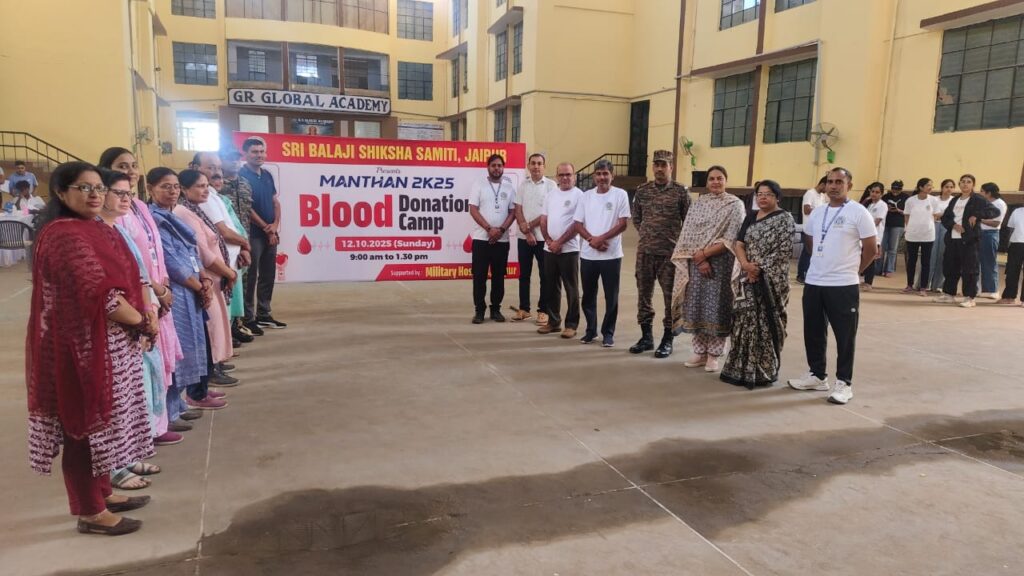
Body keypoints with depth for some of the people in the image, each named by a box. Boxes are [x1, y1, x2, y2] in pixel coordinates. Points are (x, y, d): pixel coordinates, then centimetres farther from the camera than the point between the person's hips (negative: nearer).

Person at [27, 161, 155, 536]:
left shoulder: (96, 230, 11)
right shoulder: (65, 236, -19)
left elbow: (123, 281, 15)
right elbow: (100, 295, -27)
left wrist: (142, 314, -3)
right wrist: (143, 323, -13)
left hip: (109, 344, 9)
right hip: (83, 347, -9)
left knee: (100, 422, 19)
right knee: (85, 426, 2)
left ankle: (102, 493, 33)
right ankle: (90, 512, 15)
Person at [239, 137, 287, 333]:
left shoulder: (267, 175, 14)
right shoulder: (241, 176, -8)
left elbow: (275, 202, 14)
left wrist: (275, 225, -3)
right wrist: (265, 228, -11)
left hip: (270, 233, 8)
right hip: (253, 233, -7)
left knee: (268, 275, 11)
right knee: (250, 277, -4)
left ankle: (263, 315, 21)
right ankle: (248, 319, 1)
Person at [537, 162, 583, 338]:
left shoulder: (579, 195, -7)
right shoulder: (551, 195, 12)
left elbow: (577, 224, -13)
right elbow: (543, 220, 12)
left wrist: (559, 242, -13)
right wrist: (549, 241, -3)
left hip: (569, 249, -6)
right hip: (549, 249, 6)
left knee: (571, 289, 1)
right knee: (551, 287, 12)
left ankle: (571, 324, 8)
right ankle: (553, 321, 23)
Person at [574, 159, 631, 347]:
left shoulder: (620, 195, -3)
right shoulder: (586, 196, 7)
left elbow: (622, 224, -8)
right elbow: (578, 224, 5)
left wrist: (601, 238, -14)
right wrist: (592, 240, -10)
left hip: (611, 255, -3)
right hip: (588, 254, 3)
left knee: (611, 296, 3)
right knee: (588, 295, 10)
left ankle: (608, 333, 14)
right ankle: (590, 330, 23)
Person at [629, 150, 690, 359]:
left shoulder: (681, 191, -3)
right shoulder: (642, 191, 5)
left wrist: (679, 242, 0)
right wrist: (647, 234, 8)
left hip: (670, 253, -3)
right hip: (645, 251, 3)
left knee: (671, 297, 2)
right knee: (643, 294, 9)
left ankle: (667, 340, 14)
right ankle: (646, 337, 21)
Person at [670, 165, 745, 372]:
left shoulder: (735, 205, -1)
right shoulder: (698, 204, 9)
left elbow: (731, 240, -9)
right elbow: (688, 235, 1)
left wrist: (704, 253, -14)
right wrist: (700, 259, -11)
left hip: (721, 263, -3)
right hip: (696, 263, 3)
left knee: (716, 309, 0)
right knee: (696, 307, 5)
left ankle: (713, 355, 10)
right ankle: (699, 352, 17)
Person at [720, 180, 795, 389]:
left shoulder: (784, 219, -4)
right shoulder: (751, 217, 14)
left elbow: (783, 251, -13)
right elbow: (739, 243, 5)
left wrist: (760, 269, -16)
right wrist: (745, 264, -12)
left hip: (770, 280, -5)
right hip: (747, 278, 5)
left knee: (765, 324, -2)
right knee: (744, 322, 7)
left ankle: (764, 371, 9)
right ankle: (741, 369, 17)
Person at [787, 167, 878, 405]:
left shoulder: (859, 213, -7)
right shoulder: (817, 213, 10)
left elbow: (871, 249, -5)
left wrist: (850, 269, 2)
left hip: (843, 286, -6)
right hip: (813, 283, 6)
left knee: (844, 336, 1)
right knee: (813, 332, 13)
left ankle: (844, 383, 10)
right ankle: (817, 375, 27)